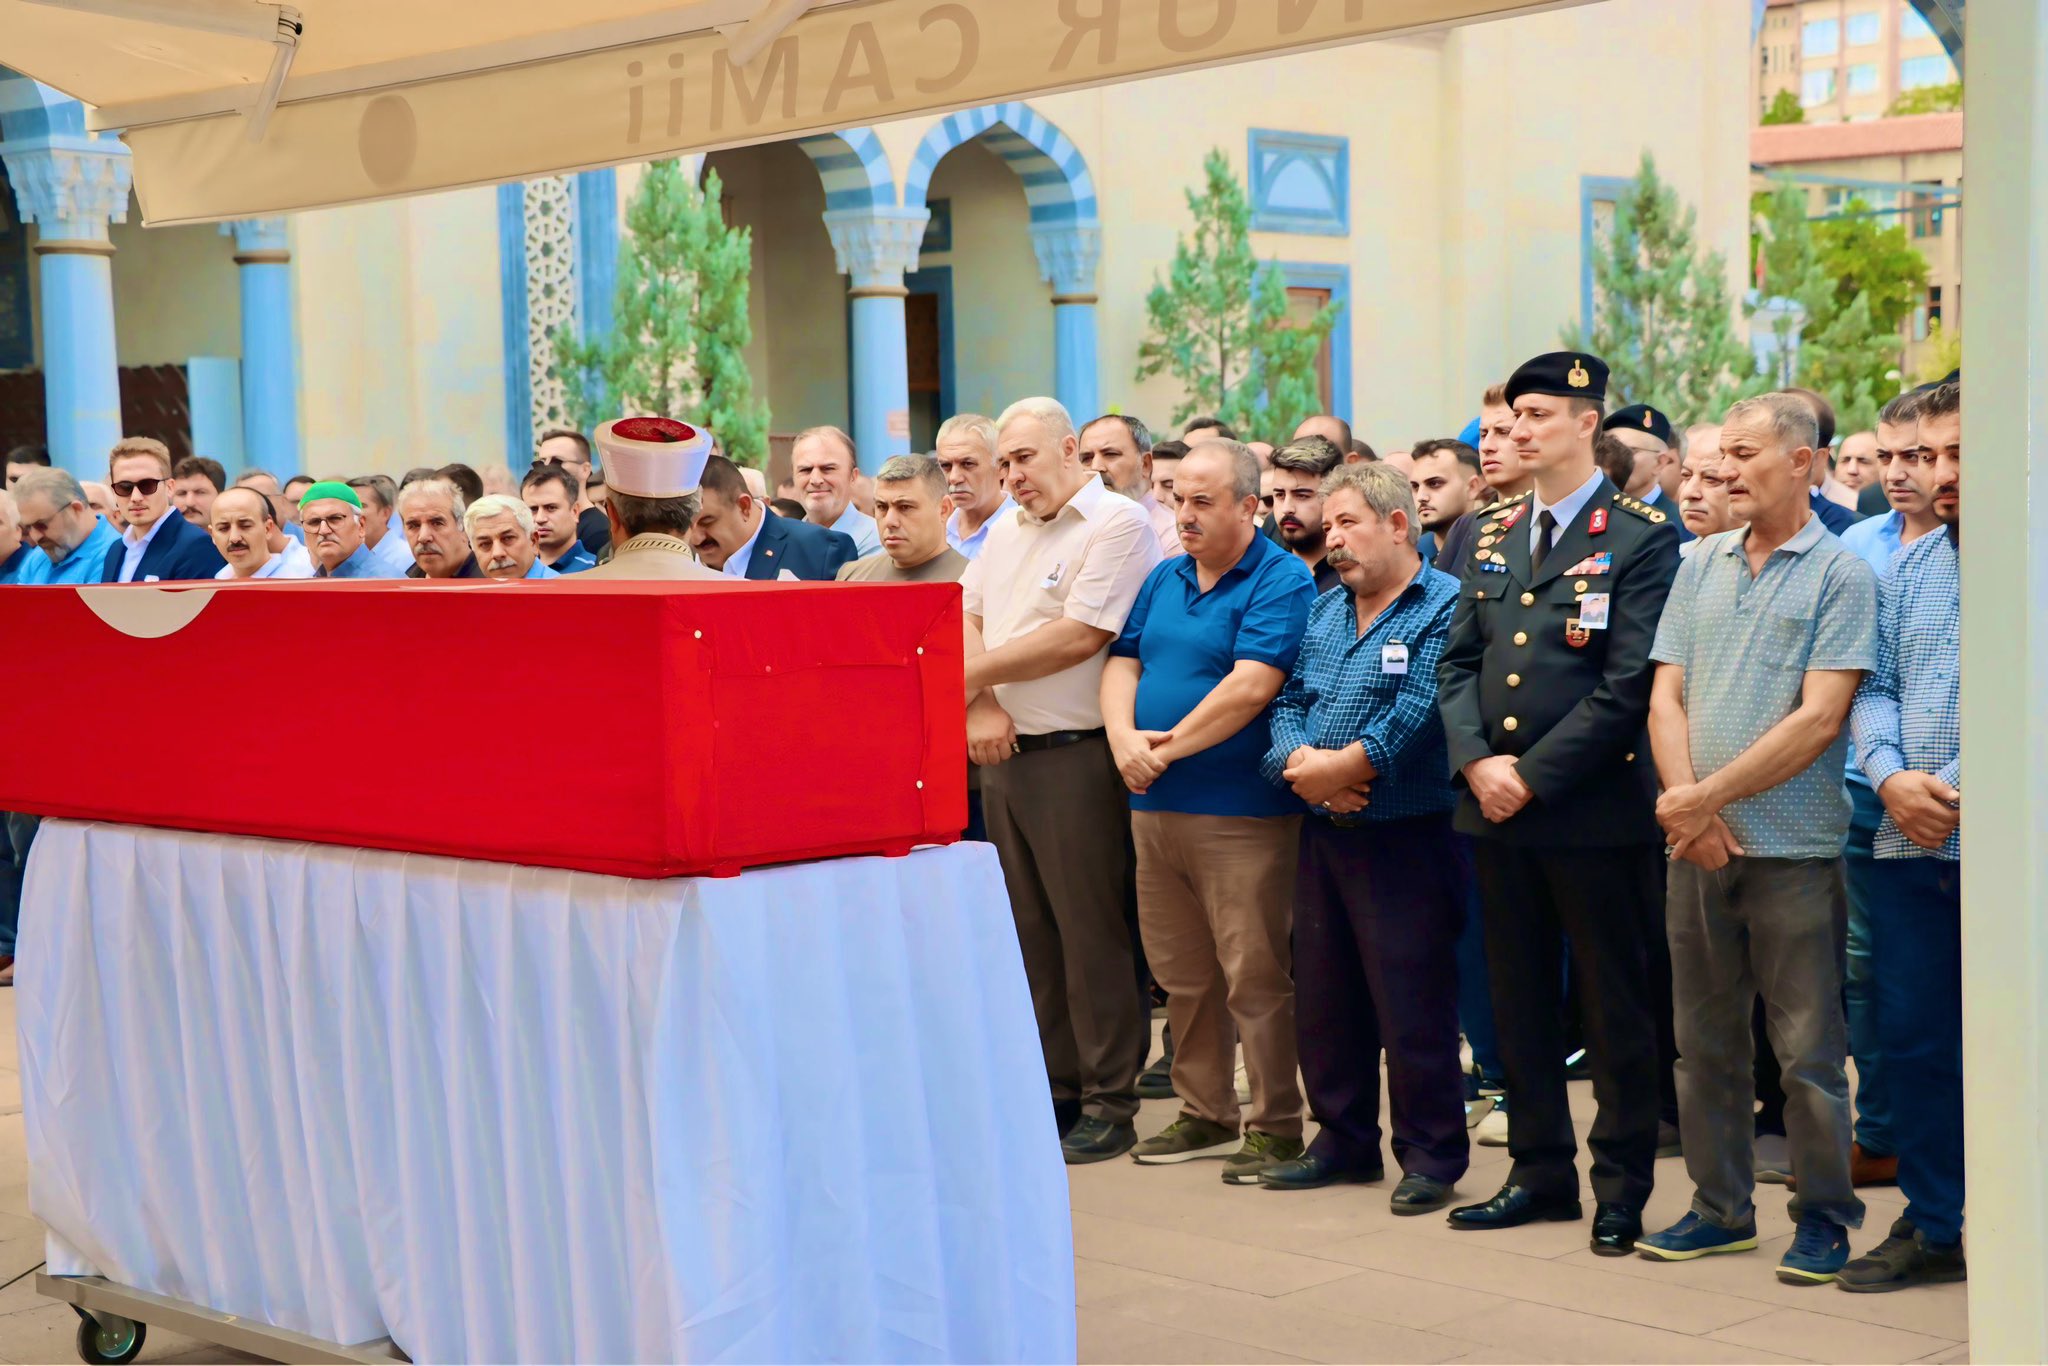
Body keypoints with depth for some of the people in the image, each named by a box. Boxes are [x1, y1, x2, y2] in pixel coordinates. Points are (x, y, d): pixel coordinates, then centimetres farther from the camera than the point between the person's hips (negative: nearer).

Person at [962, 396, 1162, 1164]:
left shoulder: (1117, 525, -8)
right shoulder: (1007, 531, 17)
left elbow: (1079, 637, -17)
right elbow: (964, 620, 11)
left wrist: (975, 672, -8)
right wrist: (981, 707, -7)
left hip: (1074, 758, -8)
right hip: (1002, 754, 8)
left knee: (1092, 935, -3)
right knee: (1029, 932, 12)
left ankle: (1109, 1105, 4)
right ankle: (1053, 1090, 22)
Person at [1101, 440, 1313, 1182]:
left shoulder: (1281, 582, -9)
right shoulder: (1163, 579, 15)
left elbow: (1251, 687, -19)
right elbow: (1122, 664, 11)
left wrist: (1169, 748, -13)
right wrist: (1123, 738, -9)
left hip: (1240, 813, -7)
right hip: (1156, 807, 7)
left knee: (1255, 978, -3)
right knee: (1182, 975, 14)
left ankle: (1276, 1127, 7)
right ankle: (1204, 1114, 26)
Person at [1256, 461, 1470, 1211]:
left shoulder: (1445, 607, -8)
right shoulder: (1321, 612, 16)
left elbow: (1419, 715, -19)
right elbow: (1289, 704, 9)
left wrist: (1336, 769, -15)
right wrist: (1300, 764, -11)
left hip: (1407, 835, -7)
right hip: (1324, 834, 7)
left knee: (1413, 1005, -3)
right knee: (1323, 996, 12)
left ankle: (1431, 1155, 8)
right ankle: (1344, 1140, 25)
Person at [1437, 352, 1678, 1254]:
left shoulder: (1641, 538, -7)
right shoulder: (1492, 537, 13)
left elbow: (1628, 685, -13)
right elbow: (1458, 662, 11)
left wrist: (1534, 774, -15)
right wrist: (1477, 761, -6)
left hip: (1596, 811, -6)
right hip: (1496, 809, 6)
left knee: (1615, 1007, 3)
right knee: (1520, 1002, 13)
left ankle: (1622, 1189, 13)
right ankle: (1541, 1172, 24)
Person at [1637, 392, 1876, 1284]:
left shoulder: (1839, 574, -5)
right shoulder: (1701, 567, 10)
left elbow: (1818, 719, -13)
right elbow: (1665, 699, 6)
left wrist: (1708, 796, -14)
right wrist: (1690, 813, -8)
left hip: (1793, 849, -5)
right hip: (1698, 843, 5)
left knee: (1809, 1049, 2)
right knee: (1705, 1040, 12)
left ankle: (1825, 1218, 14)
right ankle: (1721, 1208, 23)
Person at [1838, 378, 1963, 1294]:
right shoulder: (1903, 571, 15)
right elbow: (1873, 687, 14)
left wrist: (1966, 790, -17)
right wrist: (1891, 775, -5)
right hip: (1909, 843, 6)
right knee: (1912, 1040, 10)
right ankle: (1932, 1227, 22)